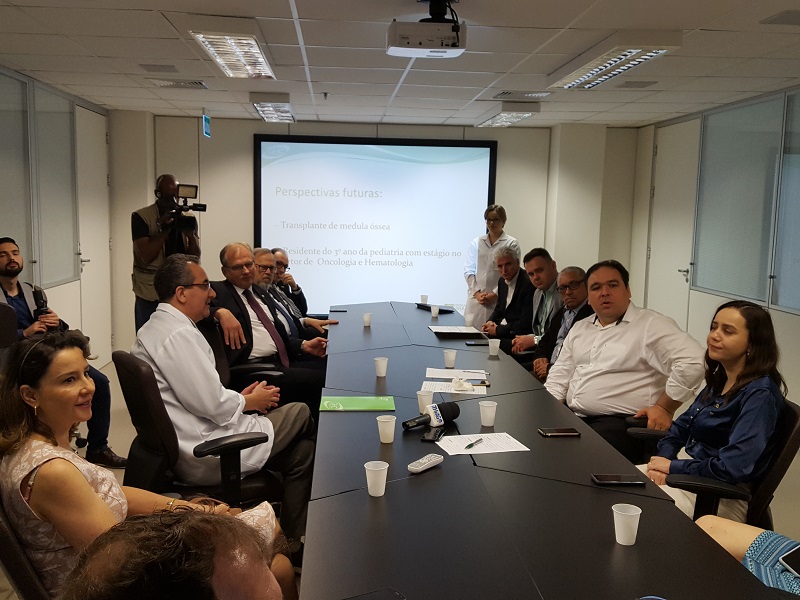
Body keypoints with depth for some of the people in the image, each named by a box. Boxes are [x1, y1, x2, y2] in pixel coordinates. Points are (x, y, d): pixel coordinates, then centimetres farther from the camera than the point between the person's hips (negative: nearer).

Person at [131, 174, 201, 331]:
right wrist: (164, 230, -20)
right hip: (150, 296, -3)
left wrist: (191, 234, -15)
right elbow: (146, 257, -12)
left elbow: (195, 257, 3)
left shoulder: (186, 217, 7)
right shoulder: (140, 217, -5)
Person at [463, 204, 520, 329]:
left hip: (499, 300, -3)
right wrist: (477, 292, -4)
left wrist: (495, 294, -9)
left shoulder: (512, 244, 4)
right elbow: (468, 271, 9)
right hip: (476, 299, 3)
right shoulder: (476, 242, 14)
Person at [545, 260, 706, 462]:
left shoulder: (651, 325, -3)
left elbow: (692, 361, -14)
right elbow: (560, 373, 24)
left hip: (618, 423, -7)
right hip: (571, 417, 7)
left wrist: (664, 408, -12)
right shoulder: (579, 328, 21)